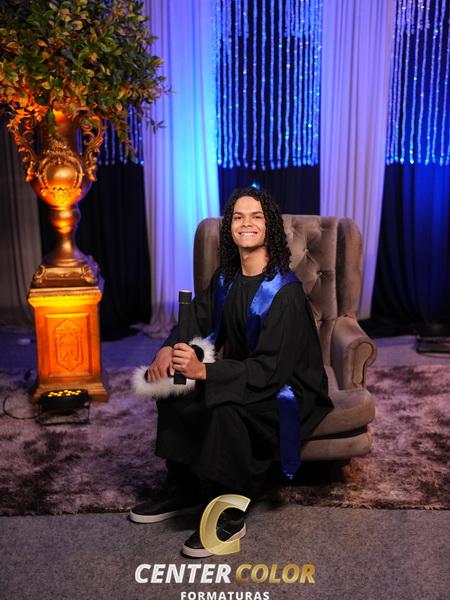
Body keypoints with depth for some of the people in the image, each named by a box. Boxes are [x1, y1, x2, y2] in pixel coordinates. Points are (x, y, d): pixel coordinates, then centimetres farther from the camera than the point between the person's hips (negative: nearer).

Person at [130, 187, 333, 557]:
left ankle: (230, 517, -13)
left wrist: (204, 370, -38)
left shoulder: (285, 292, -24)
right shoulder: (226, 279, -1)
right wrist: (169, 349, -17)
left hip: (289, 391, -8)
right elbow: (197, 322, 5)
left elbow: (270, 370, -29)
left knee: (225, 407, -33)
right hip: (247, 374, 8)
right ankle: (184, 490, 7)